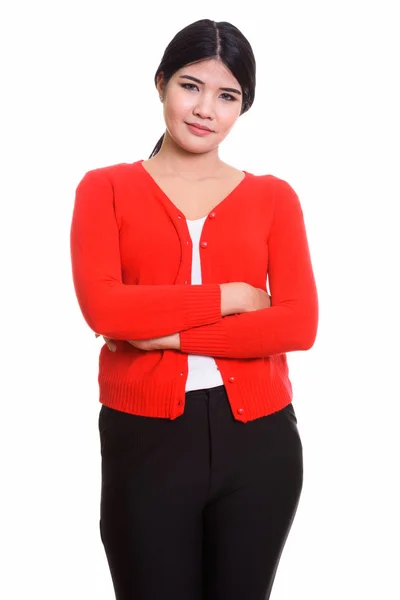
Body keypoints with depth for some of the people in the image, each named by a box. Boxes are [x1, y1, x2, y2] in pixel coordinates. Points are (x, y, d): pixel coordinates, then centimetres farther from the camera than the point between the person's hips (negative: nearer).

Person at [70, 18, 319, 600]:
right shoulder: (106, 188, 3)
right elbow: (103, 308, -12)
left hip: (258, 437, 2)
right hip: (146, 437, -1)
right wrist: (229, 297, -10)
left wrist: (168, 331, -13)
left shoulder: (273, 196, 6)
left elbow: (299, 325, -7)